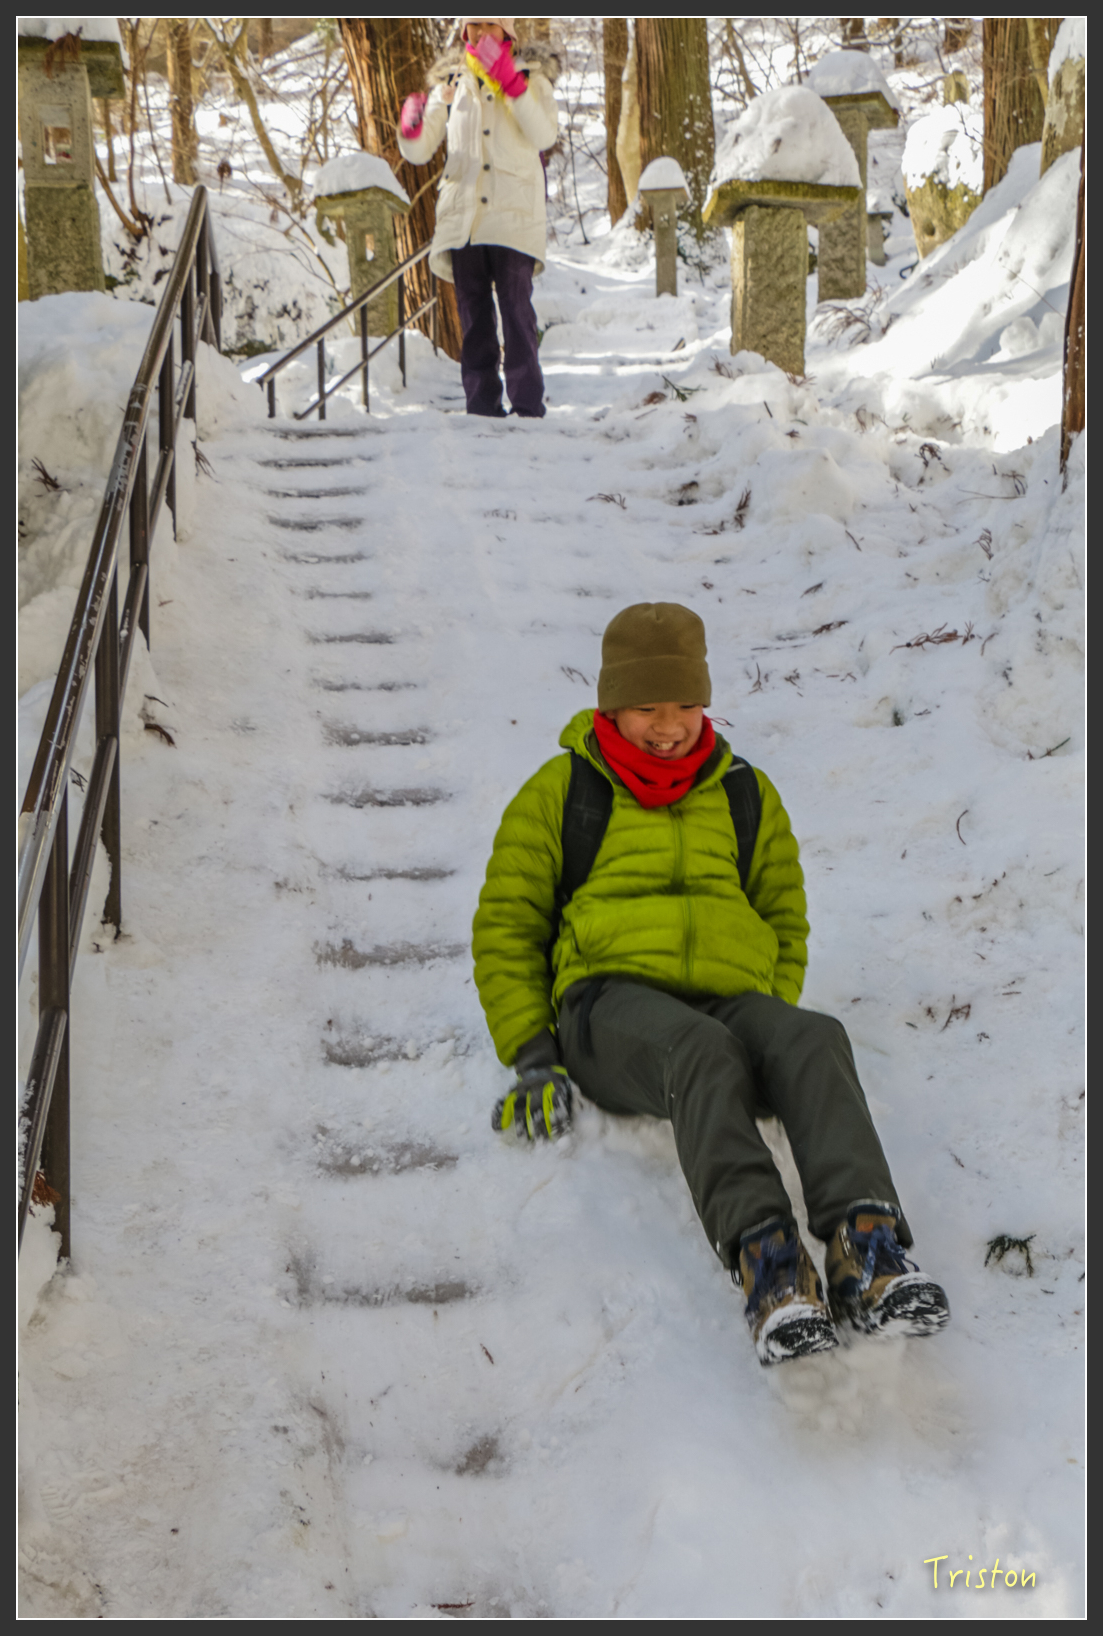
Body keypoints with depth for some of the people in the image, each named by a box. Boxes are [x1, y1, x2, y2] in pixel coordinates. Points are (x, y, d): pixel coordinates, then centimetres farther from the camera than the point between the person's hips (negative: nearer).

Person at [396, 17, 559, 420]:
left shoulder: (531, 77, 10)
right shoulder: (450, 82, 16)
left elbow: (545, 135, -9)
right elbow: (419, 153, 11)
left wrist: (510, 82, -16)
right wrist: (411, 127, -11)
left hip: (514, 211, -3)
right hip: (463, 215, 3)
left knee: (516, 308, -11)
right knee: (474, 313, 2)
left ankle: (528, 408, -9)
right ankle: (481, 406, 6)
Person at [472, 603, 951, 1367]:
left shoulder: (748, 796, 22)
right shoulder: (559, 793, 14)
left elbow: (785, 924, 25)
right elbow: (506, 928, 12)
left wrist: (770, 1038, 5)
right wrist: (532, 1056, -1)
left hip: (732, 1001, 3)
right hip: (612, 1004, -2)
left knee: (816, 1039, -34)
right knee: (701, 1052, -39)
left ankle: (868, 1244, -55)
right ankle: (764, 1255, -59)